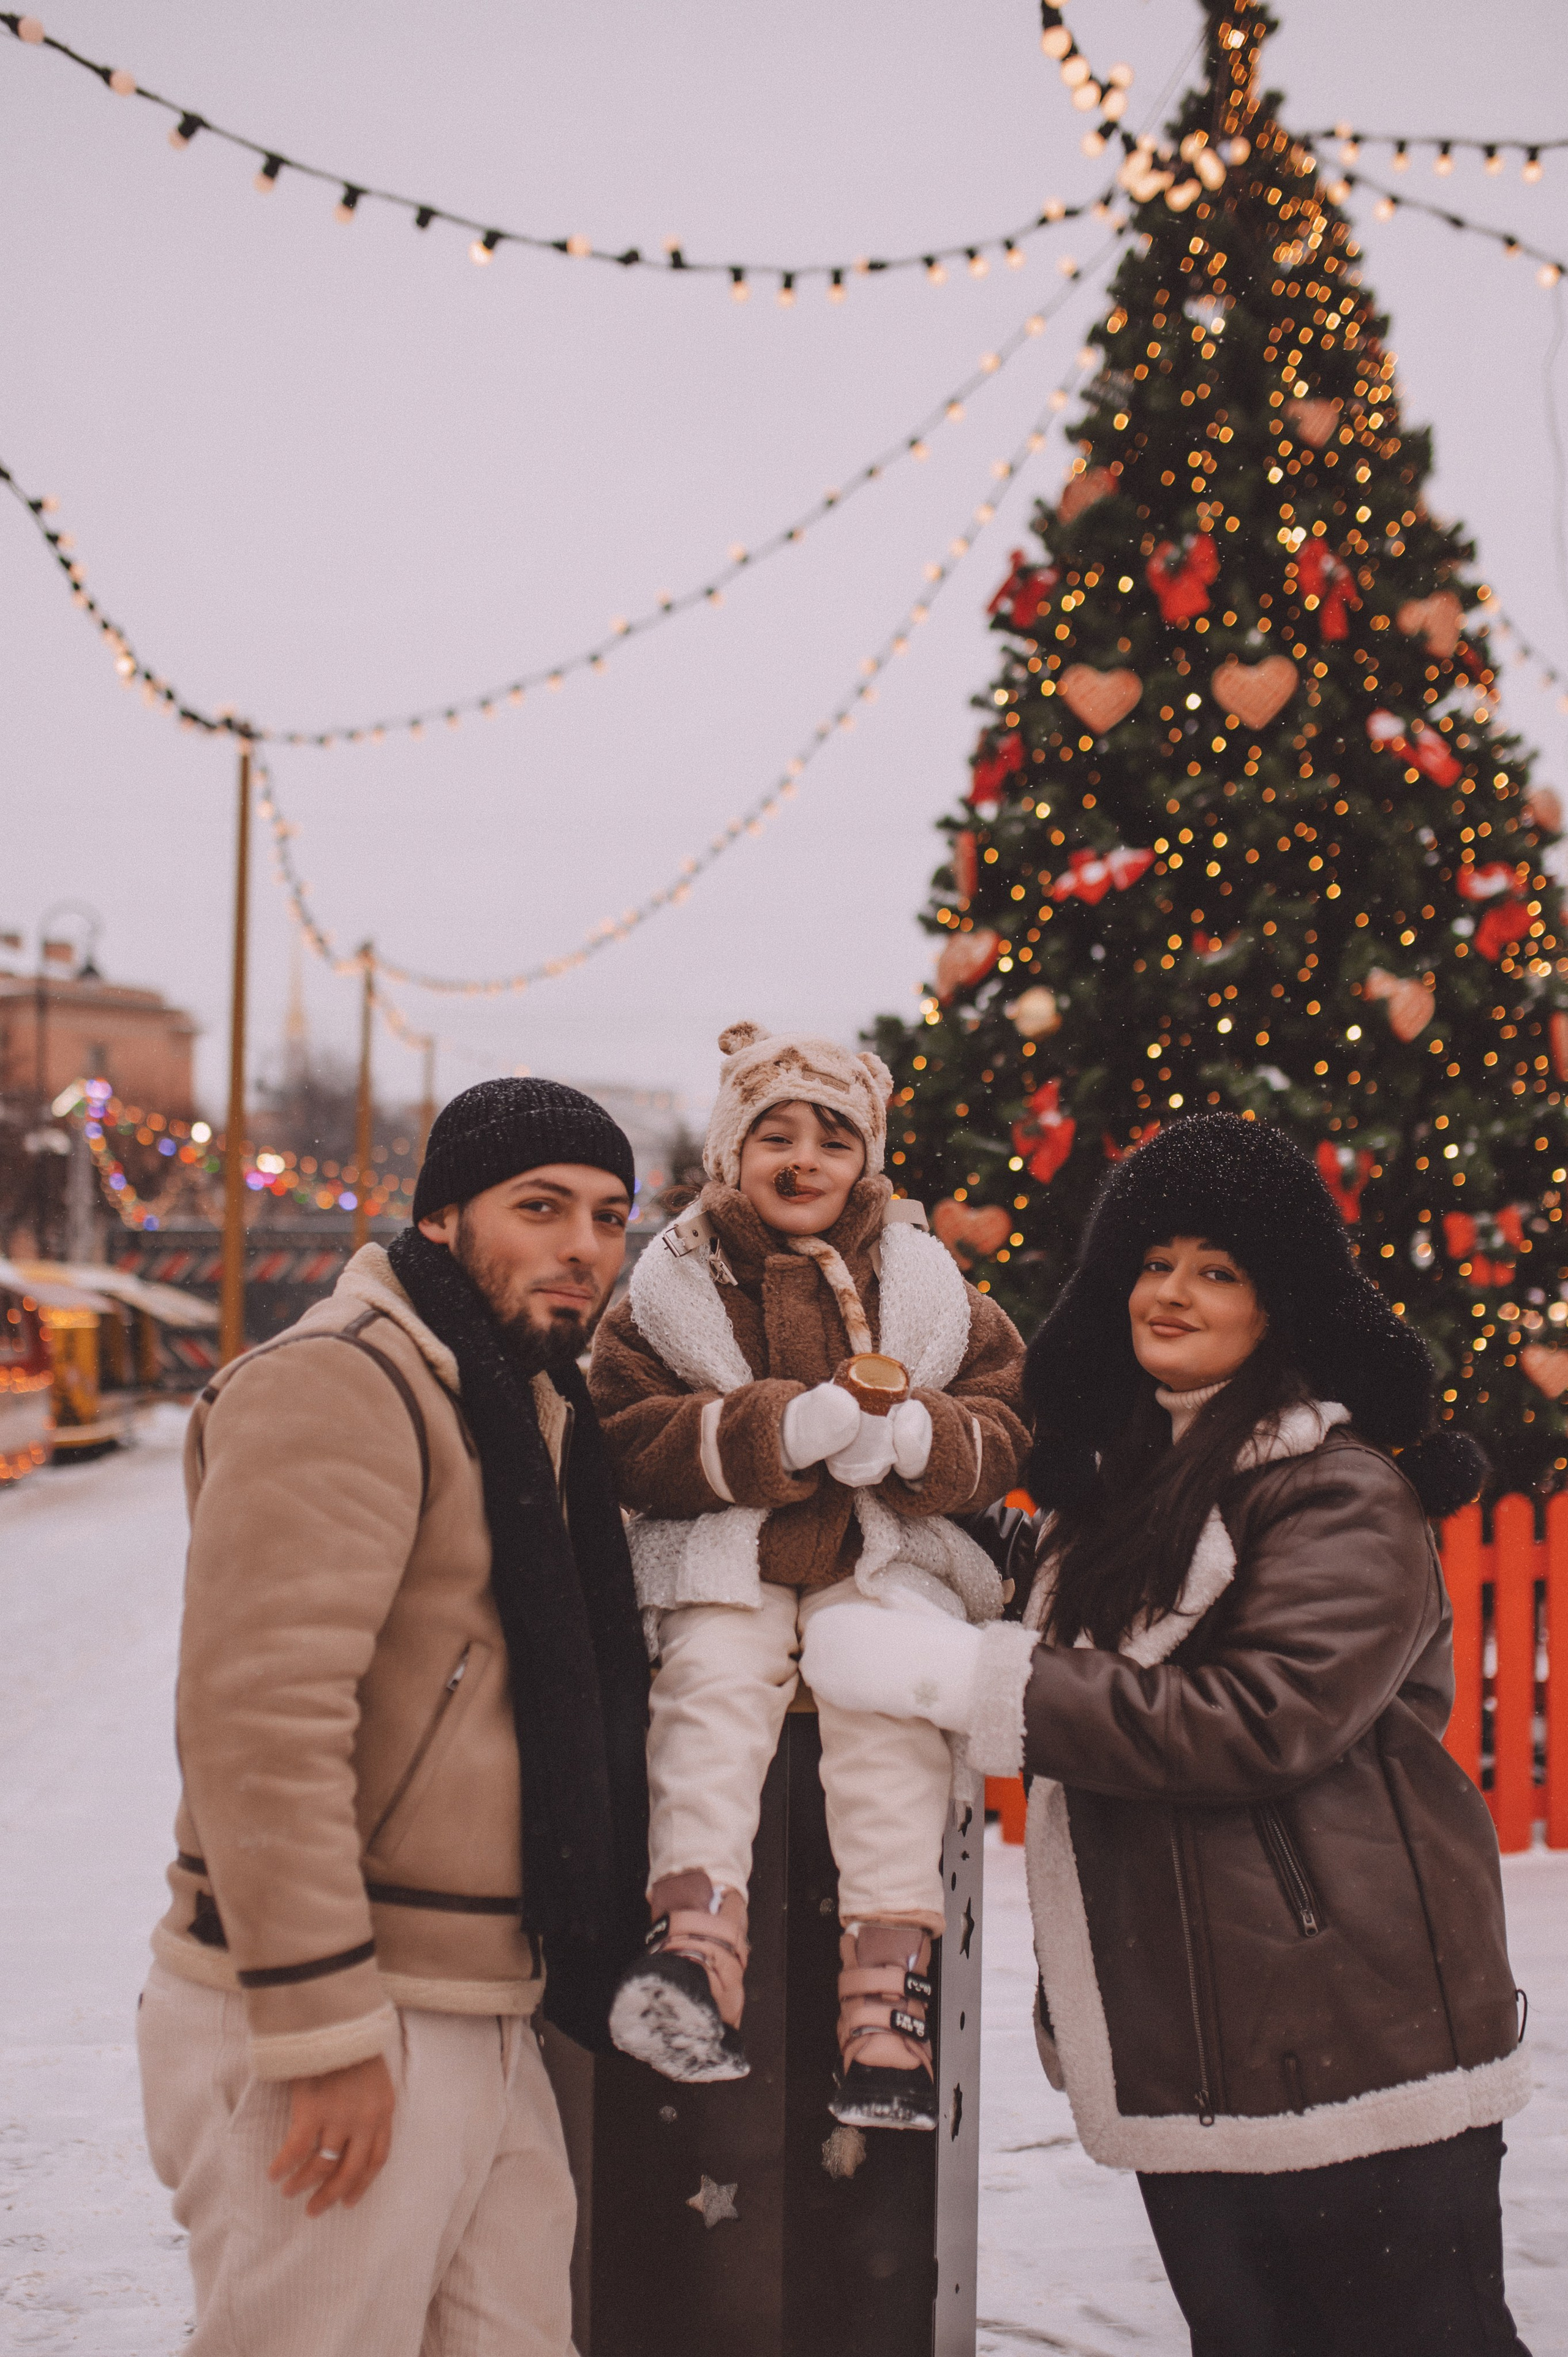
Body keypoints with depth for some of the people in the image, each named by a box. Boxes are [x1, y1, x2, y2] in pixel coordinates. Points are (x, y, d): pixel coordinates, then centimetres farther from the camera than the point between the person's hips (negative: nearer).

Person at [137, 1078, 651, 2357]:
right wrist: (324, 2028, -23)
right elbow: (264, 1717, -23)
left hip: (481, 2025, 9)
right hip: (327, 2030, -9)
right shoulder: (338, 1385, -14)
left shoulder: (534, 1405, 17)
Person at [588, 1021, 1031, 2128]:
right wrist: (789, 1427, -19)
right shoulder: (671, 1289, 6)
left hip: (889, 1555, 0)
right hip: (726, 1560, 0)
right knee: (714, 1679, -29)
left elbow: (1004, 1425, 8)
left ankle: (888, 1968, -30)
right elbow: (634, 1438, -4)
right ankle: (696, 1926, -40)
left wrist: (913, 1437, -16)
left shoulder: (926, 1285, 11)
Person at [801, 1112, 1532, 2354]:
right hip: (1184, 2052, 8)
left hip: (1356, 2035, -8)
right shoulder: (1117, 1474, 16)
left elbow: (1263, 1717, -24)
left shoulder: (1345, 1494, -10)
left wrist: (960, 1681, -22)